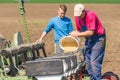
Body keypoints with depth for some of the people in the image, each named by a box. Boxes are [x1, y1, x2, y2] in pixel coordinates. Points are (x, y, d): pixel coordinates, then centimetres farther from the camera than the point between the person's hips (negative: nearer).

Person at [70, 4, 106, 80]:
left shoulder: (90, 15, -24)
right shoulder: (77, 17, -1)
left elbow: (91, 32, -27)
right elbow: (79, 30, 10)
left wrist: (78, 34, -24)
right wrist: (74, 34, -10)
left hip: (98, 38, -8)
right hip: (88, 39, 8)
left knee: (94, 62, -14)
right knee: (88, 62, 8)